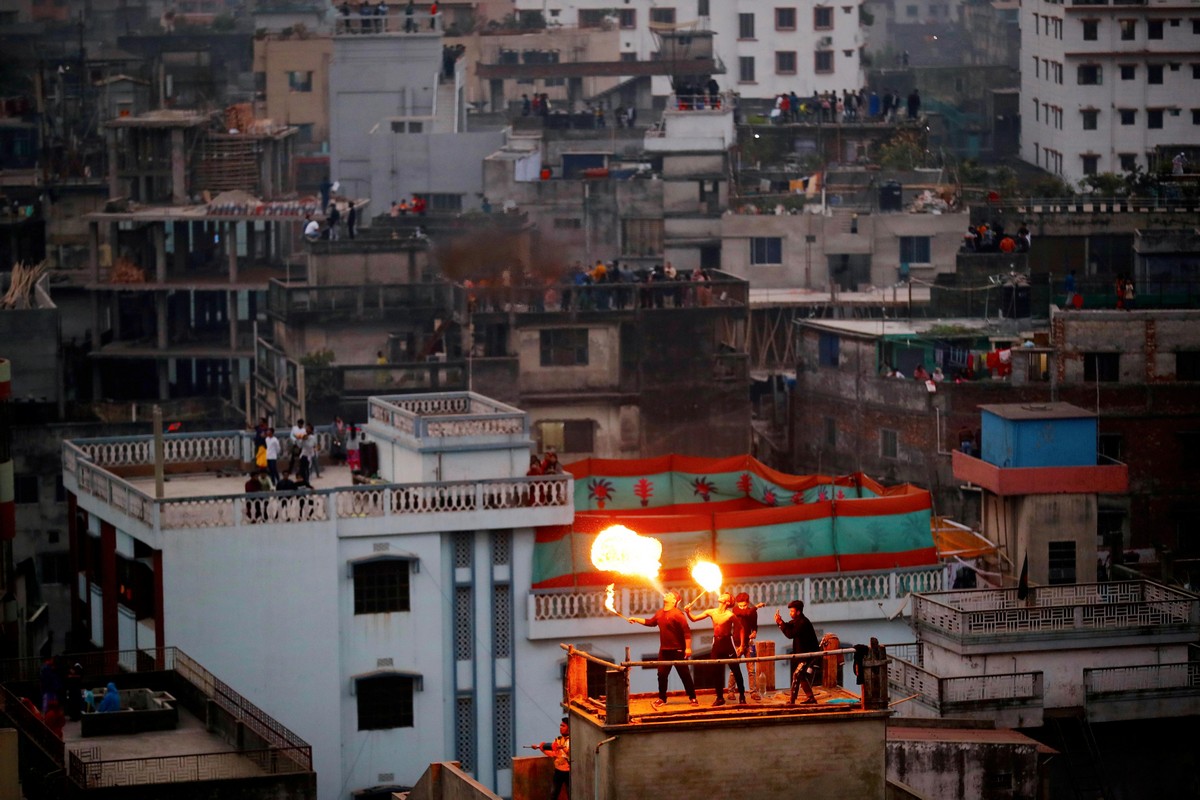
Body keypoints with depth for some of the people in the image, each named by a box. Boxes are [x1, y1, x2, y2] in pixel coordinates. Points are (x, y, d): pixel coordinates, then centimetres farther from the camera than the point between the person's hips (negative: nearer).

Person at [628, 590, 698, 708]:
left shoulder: (677, 614, -15)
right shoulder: (659, 613, 8)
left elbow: (686, 631, -18)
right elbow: (650, 622, 26)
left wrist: (688, 648, -22)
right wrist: (636, 619, 22)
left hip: (678, 650, -6)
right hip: (664, 650, 6)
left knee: (685, 675, 1)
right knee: (662, 675, 4)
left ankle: (692, 698, 9)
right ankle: (662, 699, 13)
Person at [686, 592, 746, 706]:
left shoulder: (730, 615, -15)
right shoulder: (711, 612, 0)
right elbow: (694, 619, 5)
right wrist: (688, 612, -15)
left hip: (728, 643, -5)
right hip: (716, 644, 5)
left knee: (736, 671, 2)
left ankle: (742, 696, 12)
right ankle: (720, 697, 14)